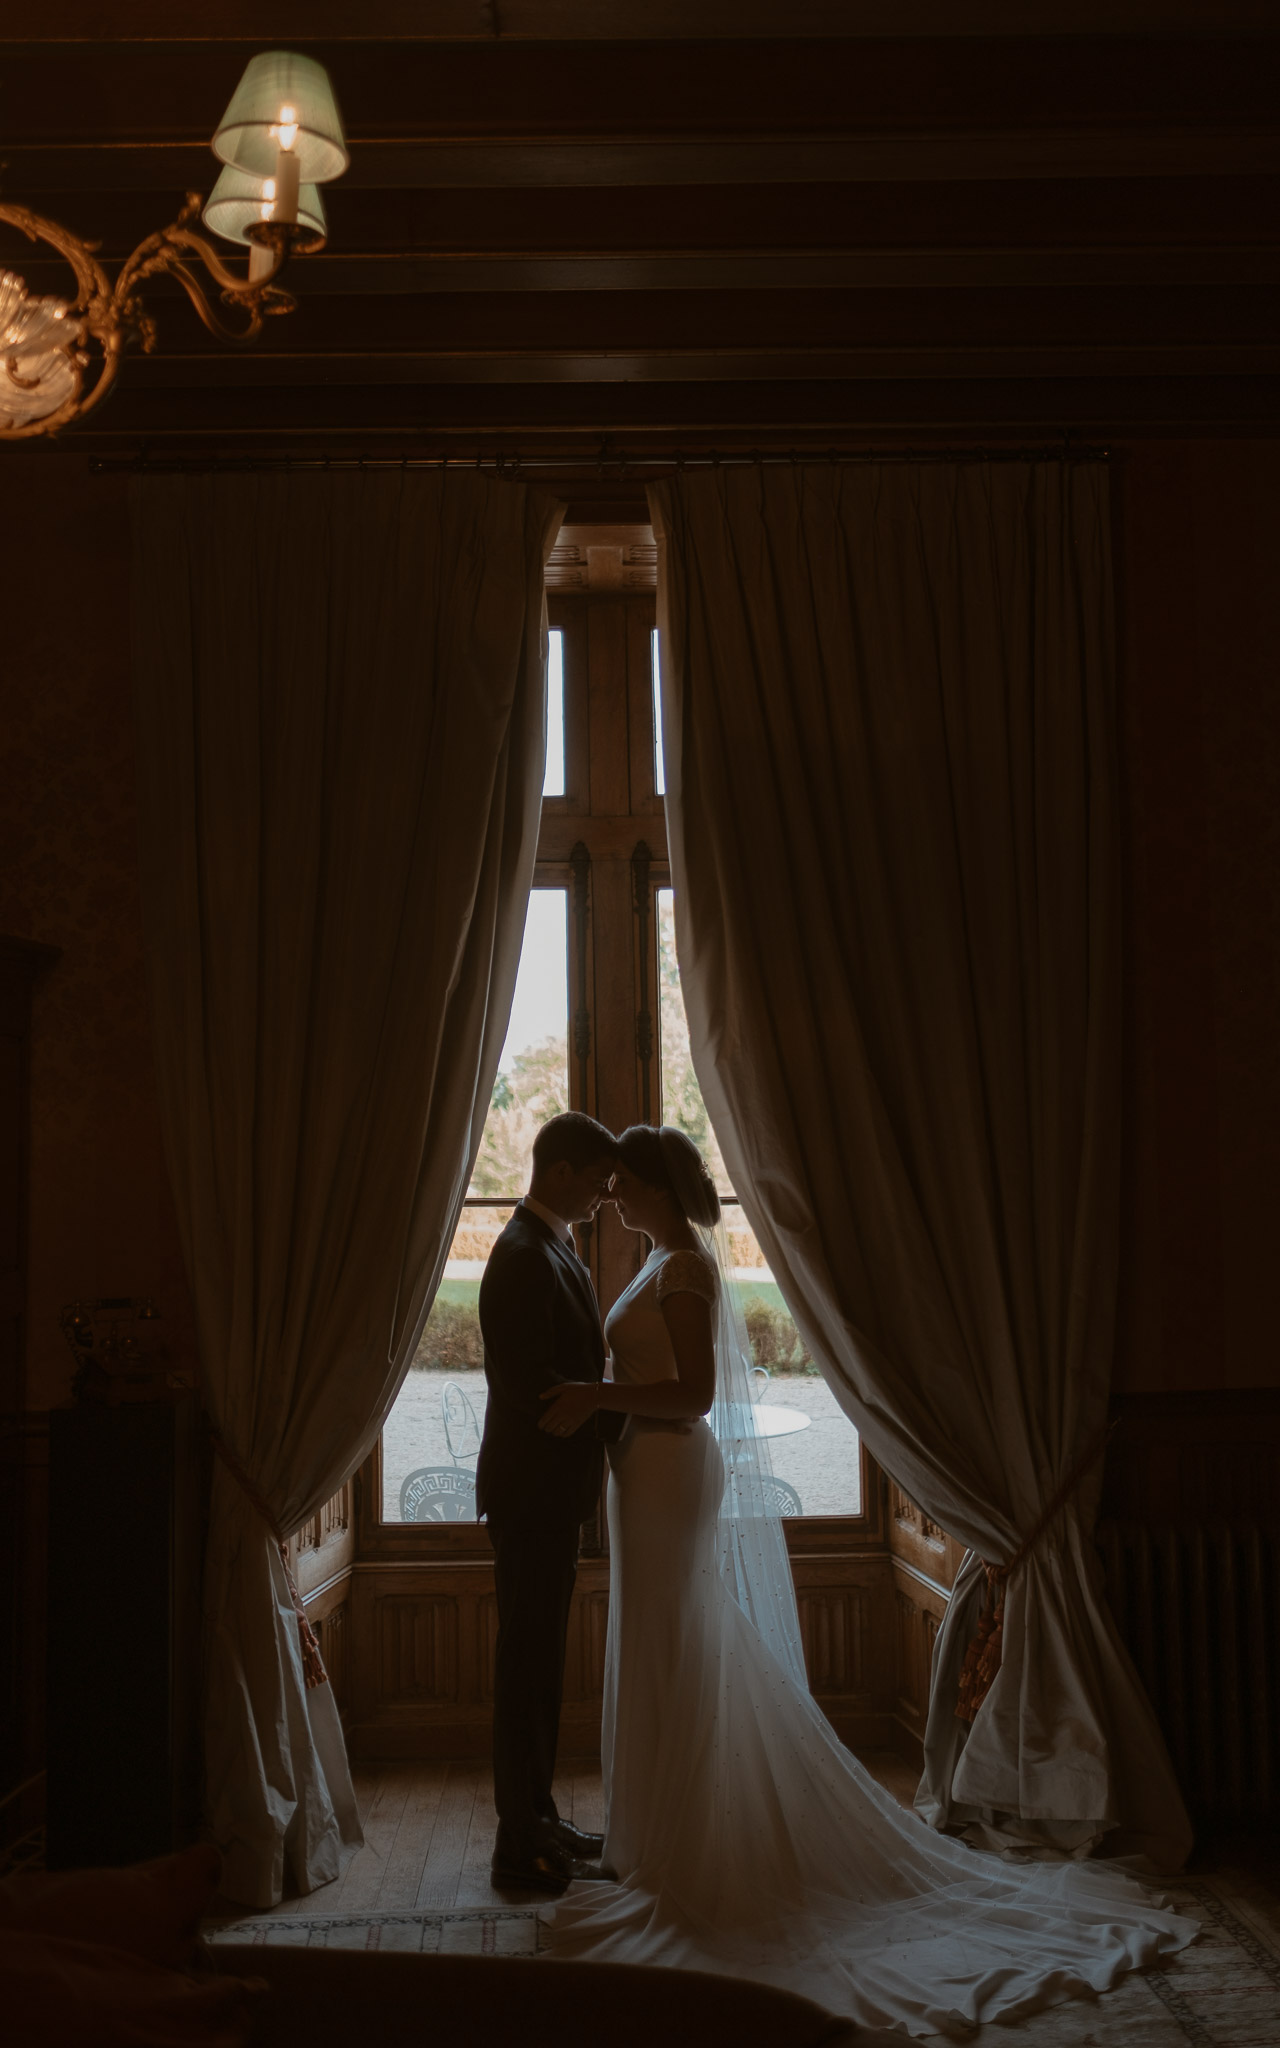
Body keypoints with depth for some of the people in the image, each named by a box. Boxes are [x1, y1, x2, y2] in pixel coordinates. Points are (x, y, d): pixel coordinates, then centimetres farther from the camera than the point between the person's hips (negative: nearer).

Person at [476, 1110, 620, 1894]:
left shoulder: (556, 1249, 14)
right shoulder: (523, 1257, -19)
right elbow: (531, 1385, -23)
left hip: (553, 1491, 10)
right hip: (531, 1490, -10)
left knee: (541, 1659, 16)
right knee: (528, 1660, -1)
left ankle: (539, 1820, 27)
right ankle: (521, 1843, 8)